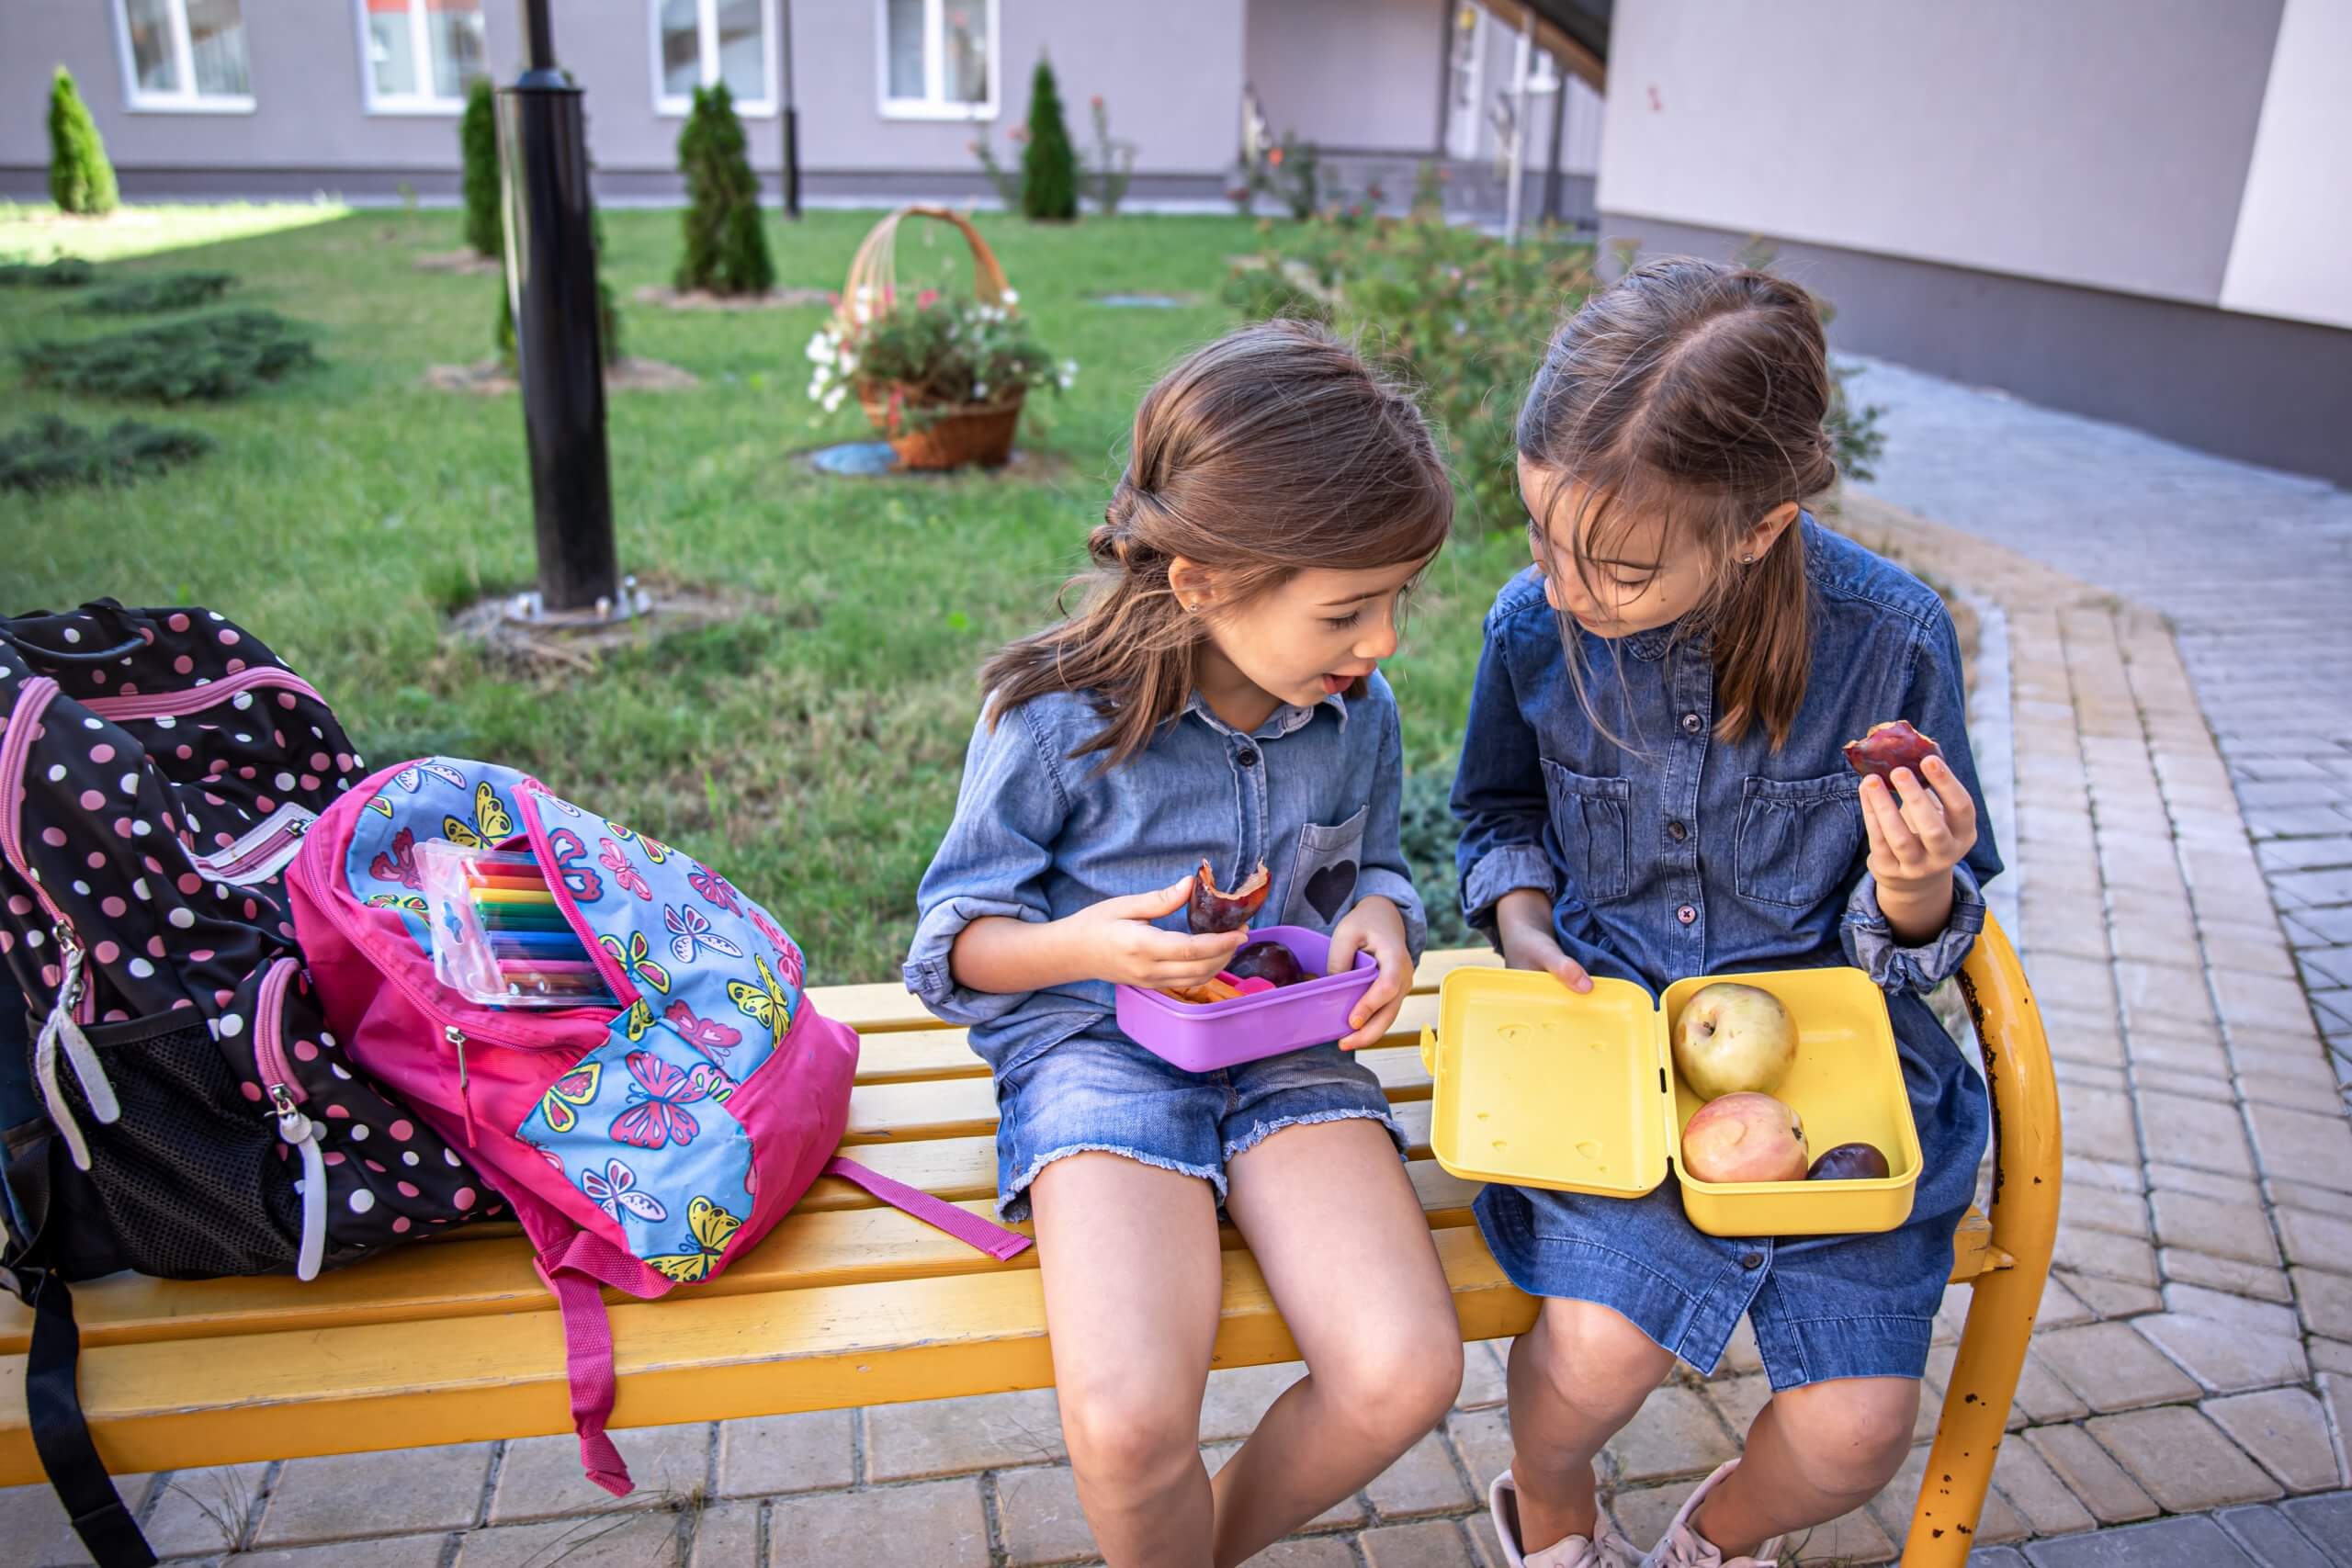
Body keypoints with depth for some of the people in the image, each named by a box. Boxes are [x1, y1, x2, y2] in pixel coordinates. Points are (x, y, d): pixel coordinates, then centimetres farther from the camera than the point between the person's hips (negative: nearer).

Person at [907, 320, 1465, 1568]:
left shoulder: (1357, 714, 0)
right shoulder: (1057, 720, -13)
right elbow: (954, 940, -3)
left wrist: (1378, 918, -5)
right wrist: (1084, 946, -24)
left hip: (1286, 1043, 4)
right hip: (1097, 1046, -3)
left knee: (1404, 1374, -20)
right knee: (1127, 1426, -28)